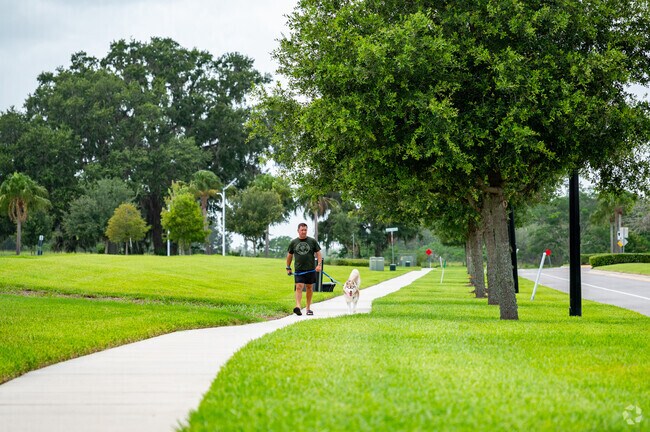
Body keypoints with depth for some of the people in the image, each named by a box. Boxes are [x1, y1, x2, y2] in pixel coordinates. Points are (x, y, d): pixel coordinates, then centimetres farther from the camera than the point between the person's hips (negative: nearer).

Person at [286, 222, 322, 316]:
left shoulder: (312, 241, 4)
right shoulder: (293, 242, 7)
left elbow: (318, 253, 6)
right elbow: (289, 255, 16)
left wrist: (319, 264, -7)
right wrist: (288, 268, 14)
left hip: (310, 269, 1)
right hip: (298, 270, -1)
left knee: (309, 288, 8)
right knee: (299, 287, -14)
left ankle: (308, 307, 18)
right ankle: (298, 306, -25)